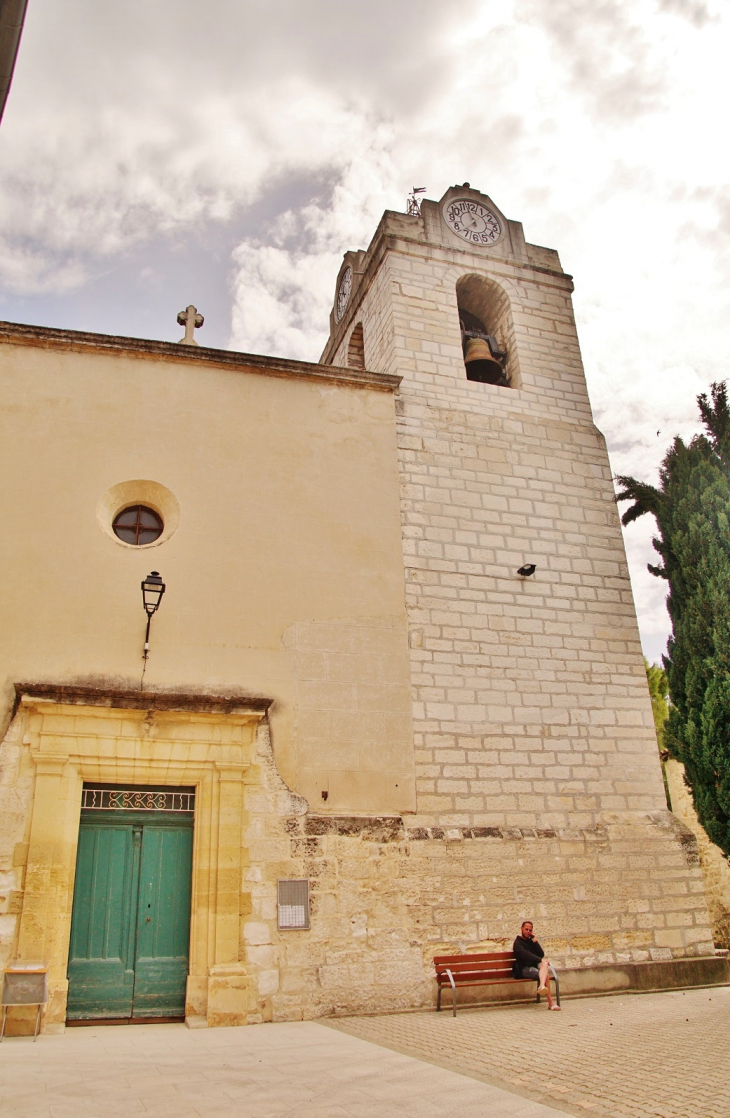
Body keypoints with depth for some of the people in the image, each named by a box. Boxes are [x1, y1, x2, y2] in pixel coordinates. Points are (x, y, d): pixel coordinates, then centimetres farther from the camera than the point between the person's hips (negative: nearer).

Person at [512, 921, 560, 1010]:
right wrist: (541, 960, -28)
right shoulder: (518, 943, 0)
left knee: (544, 964, -32)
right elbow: (526, 955, -20)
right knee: (546, 974, -31)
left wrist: (534, 941, 0)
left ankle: (542, 986, -56)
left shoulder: (531, 941, 21)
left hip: (535, 965, 5)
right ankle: (550, 1003, -37)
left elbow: (541, 954, 8)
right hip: (524, 969, -5)